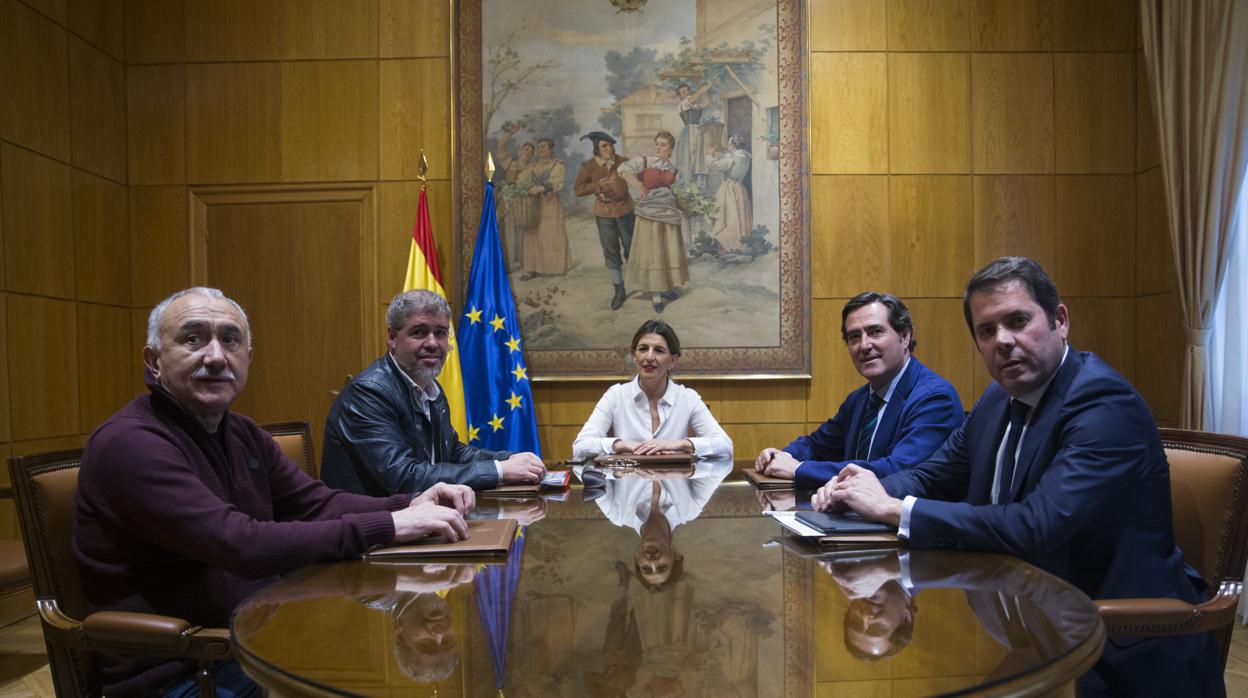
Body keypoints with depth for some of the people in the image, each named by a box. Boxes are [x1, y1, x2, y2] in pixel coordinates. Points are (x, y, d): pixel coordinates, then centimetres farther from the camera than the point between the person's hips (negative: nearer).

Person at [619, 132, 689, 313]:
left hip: (669, 214, 5)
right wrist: (639, 186, -25)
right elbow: (623, 170, -18)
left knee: (669, 253, 10)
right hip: (649, 214, -5)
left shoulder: (672, 169, 8)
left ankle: (666, 288, 26)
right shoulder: (644, 162, -6)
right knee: (652, 253, -1)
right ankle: (655, 294, 6)